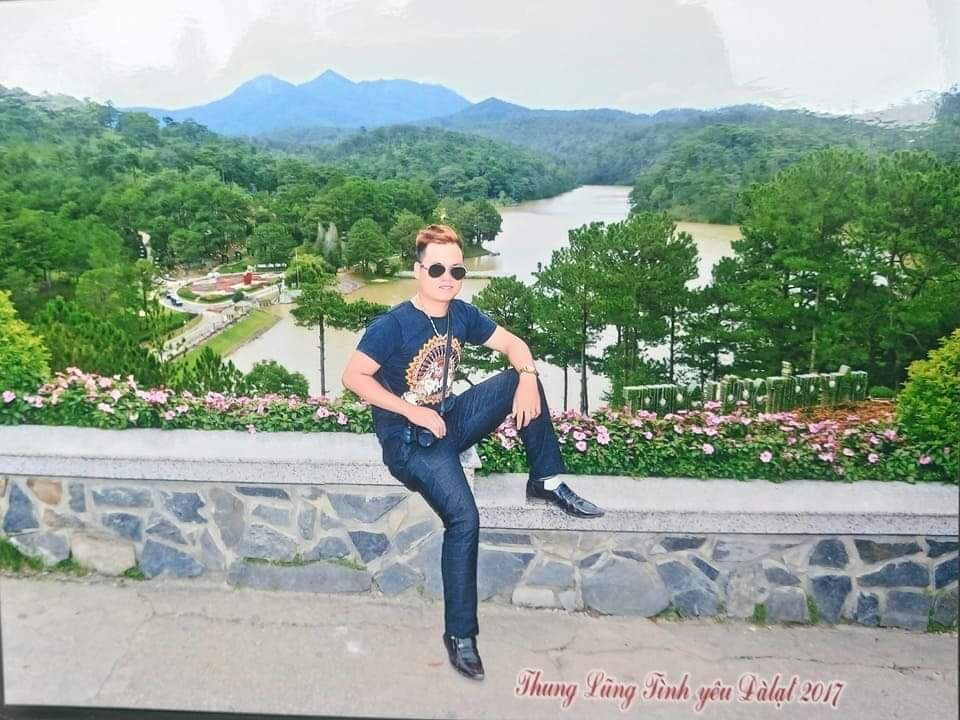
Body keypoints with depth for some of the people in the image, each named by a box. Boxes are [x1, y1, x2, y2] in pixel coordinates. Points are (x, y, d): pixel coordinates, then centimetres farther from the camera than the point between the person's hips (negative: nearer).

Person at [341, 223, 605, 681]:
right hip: (407, 438, -6)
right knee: (464, 518, -27)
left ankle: (546, 483, 0)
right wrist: (412, 411, -22)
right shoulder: (393, 325, -17)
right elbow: (353, 377, -19)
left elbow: (513, 344, 8)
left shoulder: (462, 314, 1)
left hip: (450, 419, 7)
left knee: (523, 378, -8)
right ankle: (460, 635, -11)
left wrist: (527, 378, -14)